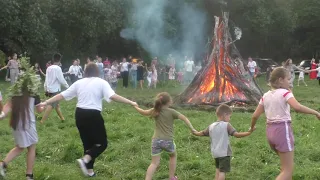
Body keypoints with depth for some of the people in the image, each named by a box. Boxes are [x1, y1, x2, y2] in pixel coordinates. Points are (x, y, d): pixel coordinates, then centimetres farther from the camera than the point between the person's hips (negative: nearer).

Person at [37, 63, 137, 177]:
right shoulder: (101, 82, -3)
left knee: (87, 143, 18)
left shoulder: (79, 83, 9)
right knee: (102, 143, 7)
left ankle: (89, 170, 20)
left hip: (80, 115, 5)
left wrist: (45, 103, 16)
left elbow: (62, 95, 9)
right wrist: (131, 103, -15)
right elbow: (113, 96, -17)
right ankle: (85, 160, -15)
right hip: (93, 115, -5)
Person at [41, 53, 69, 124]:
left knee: (57, 104, 20)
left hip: (49, 89, 8)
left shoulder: (49, 68, 8)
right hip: (55, 89, -8)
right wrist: (67, 86, 1)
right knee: (51, 105, -9)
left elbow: (46, 79, 13)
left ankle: (62, 118, 31)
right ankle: (42, 121, -15)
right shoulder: (58, 68, -13)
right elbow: (61, 79, -14)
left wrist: (46, 90, 20)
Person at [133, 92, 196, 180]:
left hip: (156, 140, 2)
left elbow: (143, 112, 18)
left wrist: (136, 107, 36)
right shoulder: (172, 112, -3)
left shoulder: (155, 111, 6)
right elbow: (184, 118, -8)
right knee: (173, 156, 27)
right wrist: (192, 129, -6)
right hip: (168, 141, -2)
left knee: (154, 163, 5)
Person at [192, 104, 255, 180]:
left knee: (218, 168, 25)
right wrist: (249, 132, -17)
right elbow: (237, 134, -20)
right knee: (222, 171, -5)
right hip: (224, 153, -6)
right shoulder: (226, 125, -12)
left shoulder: (211, 126, 6)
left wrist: (195, 133, 40)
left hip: (215, 153, 6)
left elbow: (202, 133, 19)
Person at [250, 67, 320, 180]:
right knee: (288, 170, -1)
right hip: (283, 130, -7)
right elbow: (297, 107, -27)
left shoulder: (266, 96, 9)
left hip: (270, 131, 7)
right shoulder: (285, 93, -9)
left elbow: (255, 115, 9)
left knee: (286, 166, 25)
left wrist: (252, 128, 27)